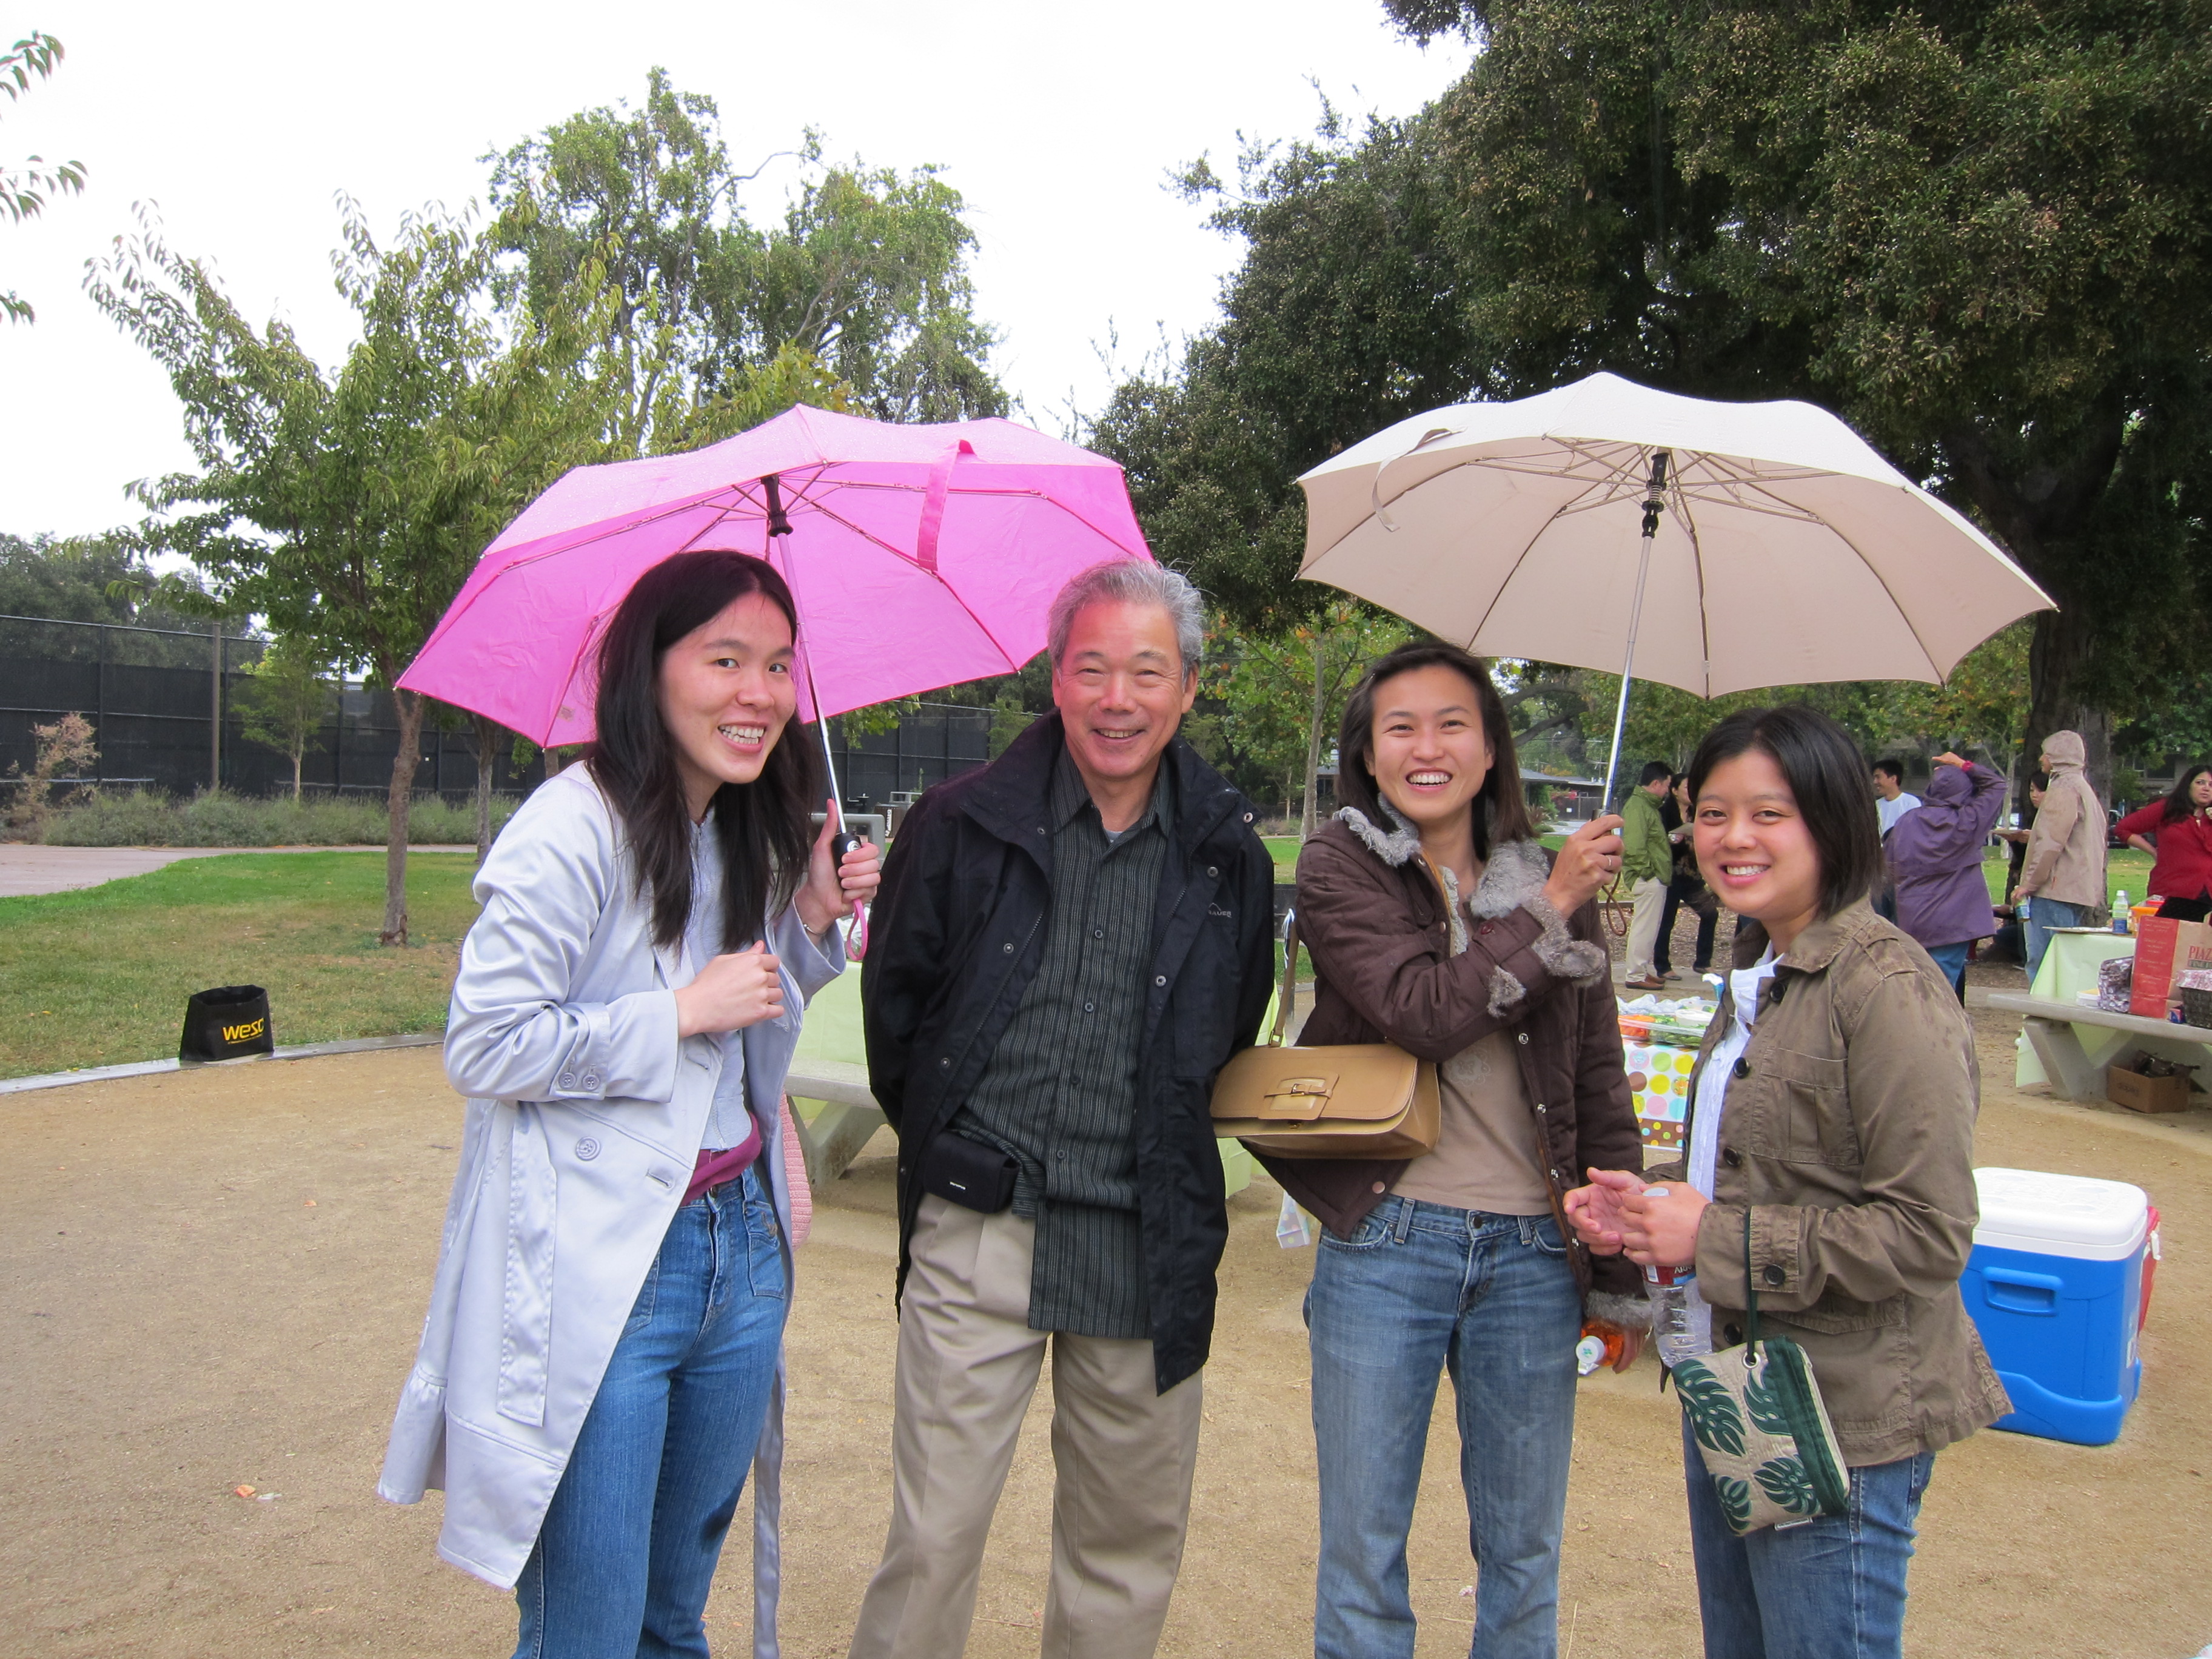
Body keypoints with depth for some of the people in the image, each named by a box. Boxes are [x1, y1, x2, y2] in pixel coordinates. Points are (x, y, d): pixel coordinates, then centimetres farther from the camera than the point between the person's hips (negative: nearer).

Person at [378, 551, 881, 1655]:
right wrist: (683, 1010, -17)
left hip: (739, 1246, 8)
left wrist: (813, 920, 3)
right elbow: (482, 1047, -16)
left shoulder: (750, 837, 10)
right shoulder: (573, 831, -16)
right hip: (598, 1273, -7)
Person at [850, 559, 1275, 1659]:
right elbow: (893, 1003, 7)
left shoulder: (1230, 858, 4)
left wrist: (1169, 1154, 12)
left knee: (1131, 1546, 14)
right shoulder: (963, 825, -2)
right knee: (933, 1538, 2)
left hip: (1148, 1247, 2)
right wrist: (948, 1147, 9)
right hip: (977, 1233, -2)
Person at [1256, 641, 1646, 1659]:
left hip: (1533, 1254, 3)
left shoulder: (1555, 886, 7)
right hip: (1387, 1244, -2)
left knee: (1524, 1555, 15)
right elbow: (1422, 1010, -19)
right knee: (1363, 1549, 11)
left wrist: (1621, 1275, 9)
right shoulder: (1337, 871, -2)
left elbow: (1600, 1083, 10)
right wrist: (1547, 913, -11)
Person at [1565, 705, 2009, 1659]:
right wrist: (1654, 1198, 1)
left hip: (1841, 1423, -9)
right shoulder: (1762, 974, 9)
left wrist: (1718, 1241, -21)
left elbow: (1930, 1234, -23)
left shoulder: (1884, 988, -20)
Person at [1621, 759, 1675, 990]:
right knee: (1644, 927, -6)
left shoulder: (1648, 805, 18)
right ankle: (1637, 976, -2)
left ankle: (1648, 971, 27)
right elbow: (1633, 846, -25)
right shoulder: (1637, 807, -17)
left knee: (1649, 928, 17)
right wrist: (1646, 871, -21)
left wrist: (1670, 841, 12)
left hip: (1656, 878, 11)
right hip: (1648, 879, -11)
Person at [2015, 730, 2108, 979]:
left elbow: (2051, 843, -18)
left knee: (2042, 961, -11)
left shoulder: (2063, 789, -11)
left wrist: (2029, 883, -15)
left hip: (2056, 891, -11)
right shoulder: (2084, 788, 22)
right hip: (2078, 891, 11)